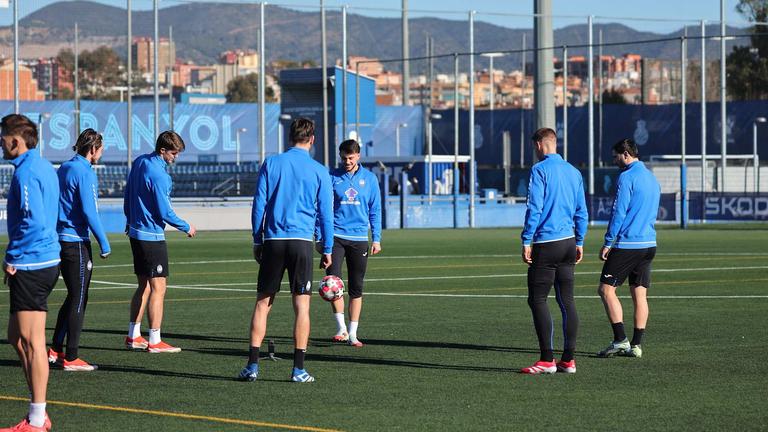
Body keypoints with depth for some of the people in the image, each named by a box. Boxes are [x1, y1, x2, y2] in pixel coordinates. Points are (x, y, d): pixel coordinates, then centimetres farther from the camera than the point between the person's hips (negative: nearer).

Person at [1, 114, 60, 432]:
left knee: (31, 343, -5)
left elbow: (33, 221, -23)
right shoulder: (46, 168, 14)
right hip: (48, 261, 10)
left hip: (30, 266, -10)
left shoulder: (26, 173, -15)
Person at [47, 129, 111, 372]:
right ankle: (70, 358, 1)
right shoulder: (85, 173, -15)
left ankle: (55, 350, 18)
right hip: (77, 242, -9)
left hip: (60, 240, 9)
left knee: (74, 296, 17)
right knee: (78, 299, -2)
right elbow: (89, 212, -19)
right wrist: (104, 244, -14)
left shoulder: (64, 168, 12)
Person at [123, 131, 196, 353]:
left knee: (144, 286, 16)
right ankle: (154, 341, -3)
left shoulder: (139, 162, 6)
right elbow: (165, 213, -17)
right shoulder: (158, 175, -21)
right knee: (158, 288, -4)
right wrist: (186, 228, -2)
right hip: (152, 236, -9)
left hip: (135, 232, 9)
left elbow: (128, 195, 17)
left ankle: (133, 336, 19)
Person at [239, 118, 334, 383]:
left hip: (273, 241, 1)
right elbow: (326, 213, 3)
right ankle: (298, 369, -1)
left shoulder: (270, 164, 4)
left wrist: (257, 241, 12)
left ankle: (253, 365, 3)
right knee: (301, 306, 1)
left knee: (263, 303, 7)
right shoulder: (319, 172, 1)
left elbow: (258, 205, 5)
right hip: (302, 242, -1)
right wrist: (327, 249, 10)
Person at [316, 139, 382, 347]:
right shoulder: (332, 177, 2)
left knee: (356, 288, 4)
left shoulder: (369, 178, 5)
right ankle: (341, 328, -8)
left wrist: (376, 239, 5)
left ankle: (352, 334, 10)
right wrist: (319, 237, 1)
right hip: (335, 236, -1)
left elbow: (375, 210, 10)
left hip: (359, 239, 1)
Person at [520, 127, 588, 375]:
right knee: (566, 300, 8)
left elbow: (534, 208, -14)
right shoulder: (573, 172, 12)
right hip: (568, 241, 7)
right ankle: (568, 359, 7)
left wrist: (527, 241, -11)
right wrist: (579, 242, 22)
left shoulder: (540, 170, -9)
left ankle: (547, 360, -9)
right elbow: (581, 212, 16)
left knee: (537, 300, -3)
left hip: (546, 243, -7)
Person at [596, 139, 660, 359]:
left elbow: (619, 212, -14)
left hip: (627, 244, -8)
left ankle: (620, 340, -10)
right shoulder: (652, 178, 16)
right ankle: (636, 345, 5)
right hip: (649, 244, 8)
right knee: (640, 294, 7)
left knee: (606, 289, -3)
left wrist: (608, 243, -10)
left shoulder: (627, 177, -10)